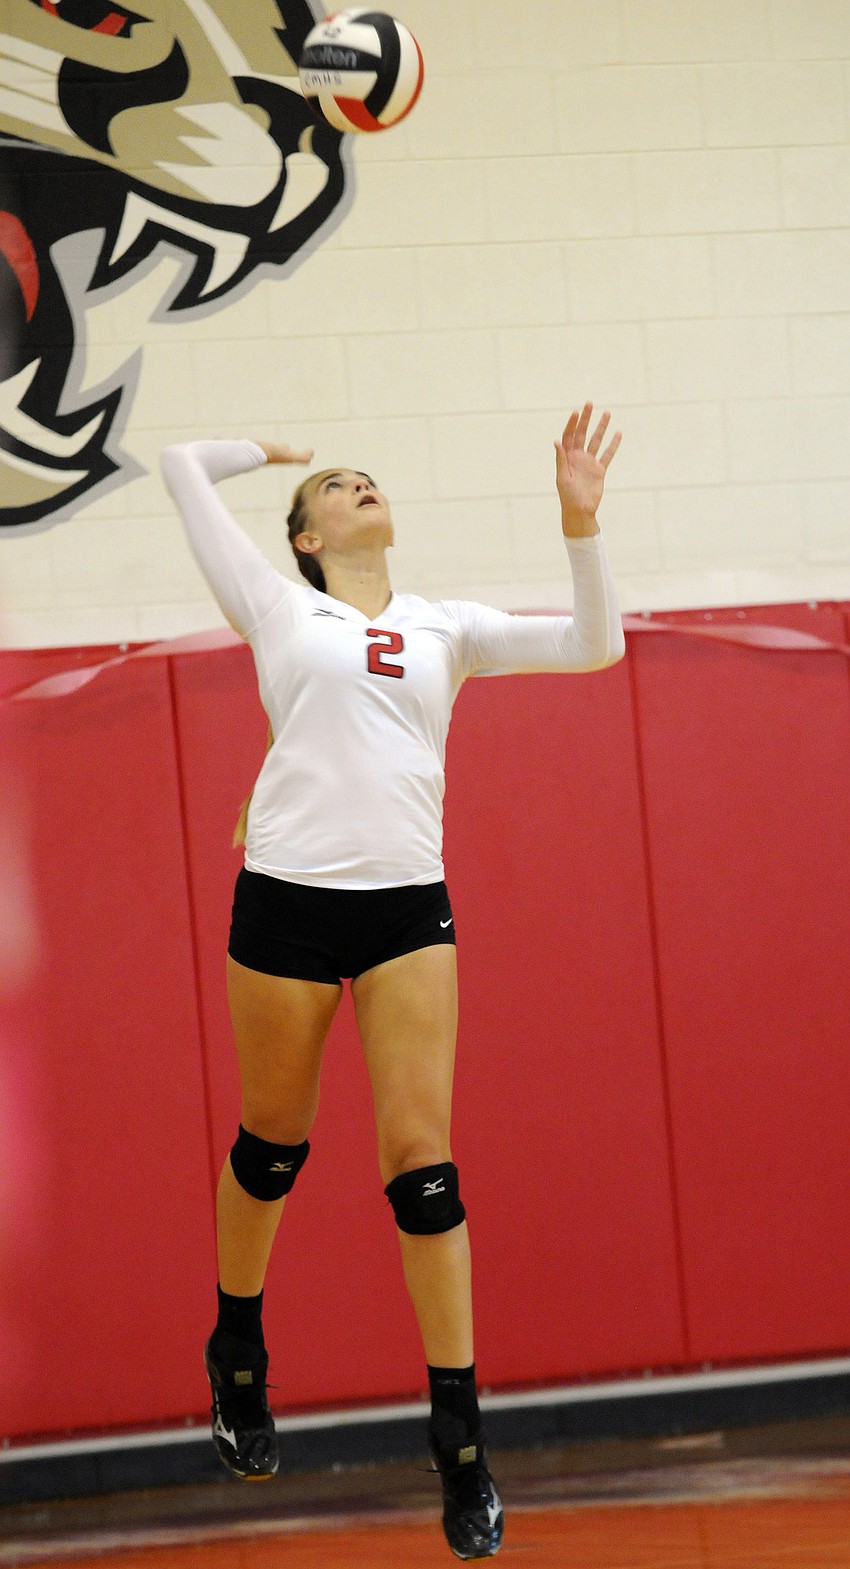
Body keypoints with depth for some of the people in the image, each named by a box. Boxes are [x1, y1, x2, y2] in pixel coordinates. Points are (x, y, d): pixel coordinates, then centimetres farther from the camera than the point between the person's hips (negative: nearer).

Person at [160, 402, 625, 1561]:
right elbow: (182, 465, 13)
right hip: (288, 895, -1)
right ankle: (237, 1358, 37)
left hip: (409, 905, 1)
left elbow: (594, 646, 8)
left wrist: (581, 520, -1)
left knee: (423, 1164, -5)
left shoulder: (446, 627, 15)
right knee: (273, 1144, 12)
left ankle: (462, 1450, -3)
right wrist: (270, 449, 29)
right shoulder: (280, 608, 9)